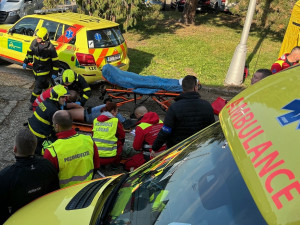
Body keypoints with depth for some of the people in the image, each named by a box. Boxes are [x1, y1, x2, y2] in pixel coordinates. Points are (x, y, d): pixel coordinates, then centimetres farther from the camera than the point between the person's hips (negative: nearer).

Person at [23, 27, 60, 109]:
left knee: (38, 87, -5)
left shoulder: (50, 48, -23)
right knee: (45, 84, 21)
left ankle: (33, 102, 6)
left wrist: (54, 73, -13)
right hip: (35, 68, 6)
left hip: (44, 71, -6)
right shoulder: (34, 42, -8)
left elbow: (55, 61, -15)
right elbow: (30, 52, 11)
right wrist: (26, 62, 14)